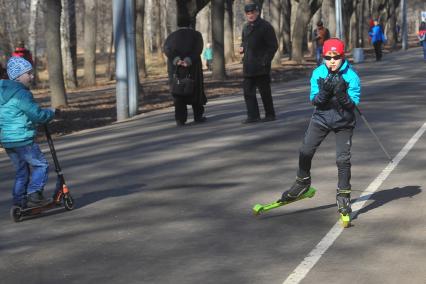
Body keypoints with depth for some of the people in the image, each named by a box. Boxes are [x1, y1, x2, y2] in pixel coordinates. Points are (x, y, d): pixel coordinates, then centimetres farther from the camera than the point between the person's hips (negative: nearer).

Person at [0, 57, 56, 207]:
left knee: (22, 170, 19)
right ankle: (34, 194, -7)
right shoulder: (21, 93, -18)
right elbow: (36, 114, -21)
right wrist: (51, 113, -2)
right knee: (41, 165, 3)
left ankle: (19, 201, 20)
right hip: (22, 139, -9)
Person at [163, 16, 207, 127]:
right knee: (196, 90, 11)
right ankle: (198, 116, 14)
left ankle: (180, 119, -6)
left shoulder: (172, 36, 10)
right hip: (192, 67, -1)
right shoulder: (196, 35, 6)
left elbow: (167, 49, -10)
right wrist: (188, 61, -23)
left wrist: (176, 60, -22)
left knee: (178, 93, 4)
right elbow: (197, 49, -13)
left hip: (175, 67, 1)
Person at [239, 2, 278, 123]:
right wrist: (242, 47, 5)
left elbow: (273, 46, -8)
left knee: (264, 91, 2)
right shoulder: (246, 27, 14)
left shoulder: (266, 26, -7)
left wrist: (265, 61, -14)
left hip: (261, 66, -6)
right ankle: (253, 116, 8)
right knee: (248, 91, 3)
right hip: (248, 66, 6)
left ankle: (270, 115, 13)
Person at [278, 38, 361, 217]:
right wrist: (324, 92, -31)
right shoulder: (318, 73, -8)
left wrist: (341, 94, -34)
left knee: (343, 159, -6)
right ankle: (302, 183, 24)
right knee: (305, 151, 0)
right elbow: (314, 100, -11)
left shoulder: (351, 77, -15)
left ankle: (343, 196, 9)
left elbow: (353, 104, -17)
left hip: (344, 121, -2)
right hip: (321, 117, 2)